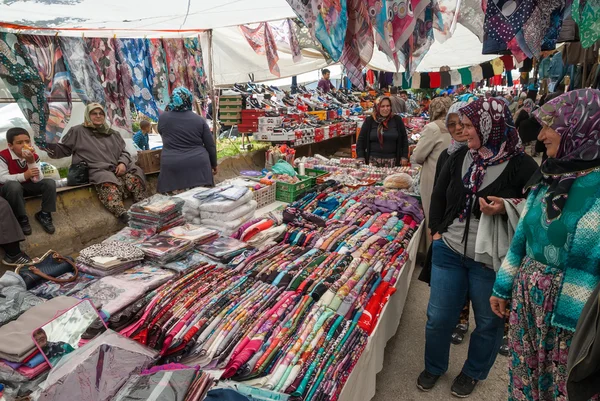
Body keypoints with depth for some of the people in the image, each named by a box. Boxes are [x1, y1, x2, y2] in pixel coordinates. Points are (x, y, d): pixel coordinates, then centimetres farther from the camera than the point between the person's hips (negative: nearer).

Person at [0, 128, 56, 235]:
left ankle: (44, 214, -5)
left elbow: (38, 180, -15)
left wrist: (32, 162, -29)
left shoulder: (34, 157, -8)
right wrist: (24, 176, -37)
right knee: (14, 185, -39)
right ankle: (22, 218, -20)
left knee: (50, 183, -16)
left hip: (27, 186, 5)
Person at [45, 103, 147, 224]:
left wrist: (123, 163, 1)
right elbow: (63, 149, 17)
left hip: (118, 168, 4)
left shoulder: (112, 133, 24)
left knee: (135, 179, -28)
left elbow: (124, 151, 23)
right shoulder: (78, 131, 13)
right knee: (109, 187, -38)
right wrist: (47, 146, -2)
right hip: (99, 171, -4)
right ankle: (124, 217, -52)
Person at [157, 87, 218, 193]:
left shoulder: (163, 117, 4)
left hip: (172, 168, 0)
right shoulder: (199, 120, 3)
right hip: (198, 166, 1)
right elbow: (210, 146, 5)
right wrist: (214, 164, 16)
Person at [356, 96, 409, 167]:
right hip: (373, 160, 0)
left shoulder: (397, 120, 5)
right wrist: (360, 157, -6)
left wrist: (404, 157, 3)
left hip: (392, 160, 1)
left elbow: (404, 139, 9)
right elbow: (361, 140, 4)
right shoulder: (369, 121, 3)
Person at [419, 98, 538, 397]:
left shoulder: (522, 166, -11)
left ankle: (473, 372, 44)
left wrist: (505, 209, -25)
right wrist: (437, 230, 4)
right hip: (448, 251, 4)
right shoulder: (459, 158, 3)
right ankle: (434, 366, 39)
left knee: (488, 322, 17)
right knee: (438, 317, 13)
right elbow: (439, 196, 12)